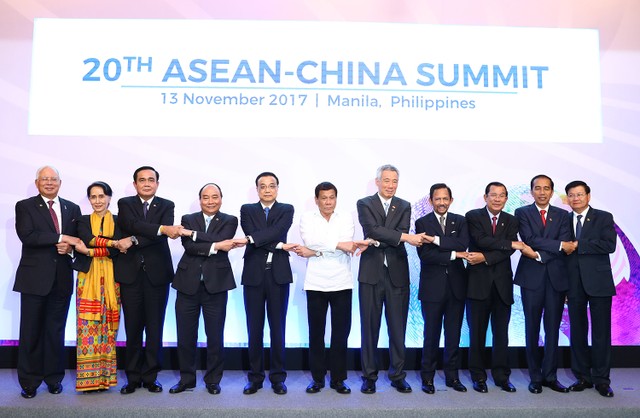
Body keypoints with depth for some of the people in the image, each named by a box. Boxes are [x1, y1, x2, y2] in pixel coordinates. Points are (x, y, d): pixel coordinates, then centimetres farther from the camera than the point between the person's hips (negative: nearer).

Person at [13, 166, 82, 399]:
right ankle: (29, 382, 17)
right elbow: (26, 235, -13)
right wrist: (60, 238, -17)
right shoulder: (25, 206, 2)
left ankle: (54, 379, 21)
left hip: (62, 278, 3)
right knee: (31, 331, 5)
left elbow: (78, 238, 12)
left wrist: (69, 247, -9)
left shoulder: (72, 209, 12)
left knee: (56, 331, 10)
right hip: (34, 277, -2)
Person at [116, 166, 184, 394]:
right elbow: (133, 225, -14)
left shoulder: (166, 205, 7)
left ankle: (150, 377, 15)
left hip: (157, 273, 0)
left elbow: (166, 232, -10)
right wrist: (163, 229, -27)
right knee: (133, 328, 5)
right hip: (130, 272, 0)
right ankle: (133, 378, 17)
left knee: (155, 328, 4)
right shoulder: (125, 204, 7)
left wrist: (134, 240, -18)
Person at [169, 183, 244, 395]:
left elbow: (223, 241, -14)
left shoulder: (229, 221, 6)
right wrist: (216, 246, -17)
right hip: (188, 284, 2)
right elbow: (188, 246, -8)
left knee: (215, 336, 6)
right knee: (185, 336, 8)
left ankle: (213, 380, 22)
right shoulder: (188, 219, 9)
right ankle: (186, 379, 25)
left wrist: (194, 233, -15)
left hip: (216, 284, -1)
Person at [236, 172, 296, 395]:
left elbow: (276, 231, -12)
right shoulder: (247, 209, 9)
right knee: (254, 328, 6)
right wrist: (279, 246, -14)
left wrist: (250, 240, -22)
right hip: (254, 274, 1)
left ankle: (278, 377, 16)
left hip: (278, 274, 0)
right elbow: (252, 233, -7)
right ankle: (255, 377, 17)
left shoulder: (286, 210, 7)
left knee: (277, 327, 5)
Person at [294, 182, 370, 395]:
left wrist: (314, 252, -13)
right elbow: (310, 241, -13)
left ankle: (338, 378, 17)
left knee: (341, 333, 4)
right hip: (316, 283, 0)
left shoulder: (346, 219, 7)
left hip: (341, 283, 1)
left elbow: (346, 247, -9)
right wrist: (338, 244, -20)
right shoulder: (307, 218, 6)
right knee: (316, 333, 6)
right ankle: (317, 377, 19)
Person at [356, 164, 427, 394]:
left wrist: (378, 240, -18)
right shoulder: (364, 204, 3)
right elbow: (372, 230, -13)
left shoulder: (404, 207, 11)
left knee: (398, 327, 6)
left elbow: (402, 232, -5)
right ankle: (369, 376, 16)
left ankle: (397, 375, 19)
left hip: (397, 273, 2)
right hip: (371, 272, -2)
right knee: (369, 326, 5)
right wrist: (406, 237, -19)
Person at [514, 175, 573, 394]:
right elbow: (530, 240, -11)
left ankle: (550, 376, 16)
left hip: (556, 277, 2)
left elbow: (566, 246, -3)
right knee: (532, 329, 4)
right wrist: (559, 245, -15)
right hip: (531, 277, -2)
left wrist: (539, 255, -14)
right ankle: (535, 377, 14)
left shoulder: (562, 215, 10)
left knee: (553, 329, 6)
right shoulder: (522, 213, 4)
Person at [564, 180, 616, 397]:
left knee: (601, 331, 1)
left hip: (598, 281, -2)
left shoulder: (603, 218, 3)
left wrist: (579, 245, -13)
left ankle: (601, 379, 12)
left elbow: (609, 245, -12)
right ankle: (582, 377, 17)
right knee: (577, 331, 7)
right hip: (574, 283, 2)